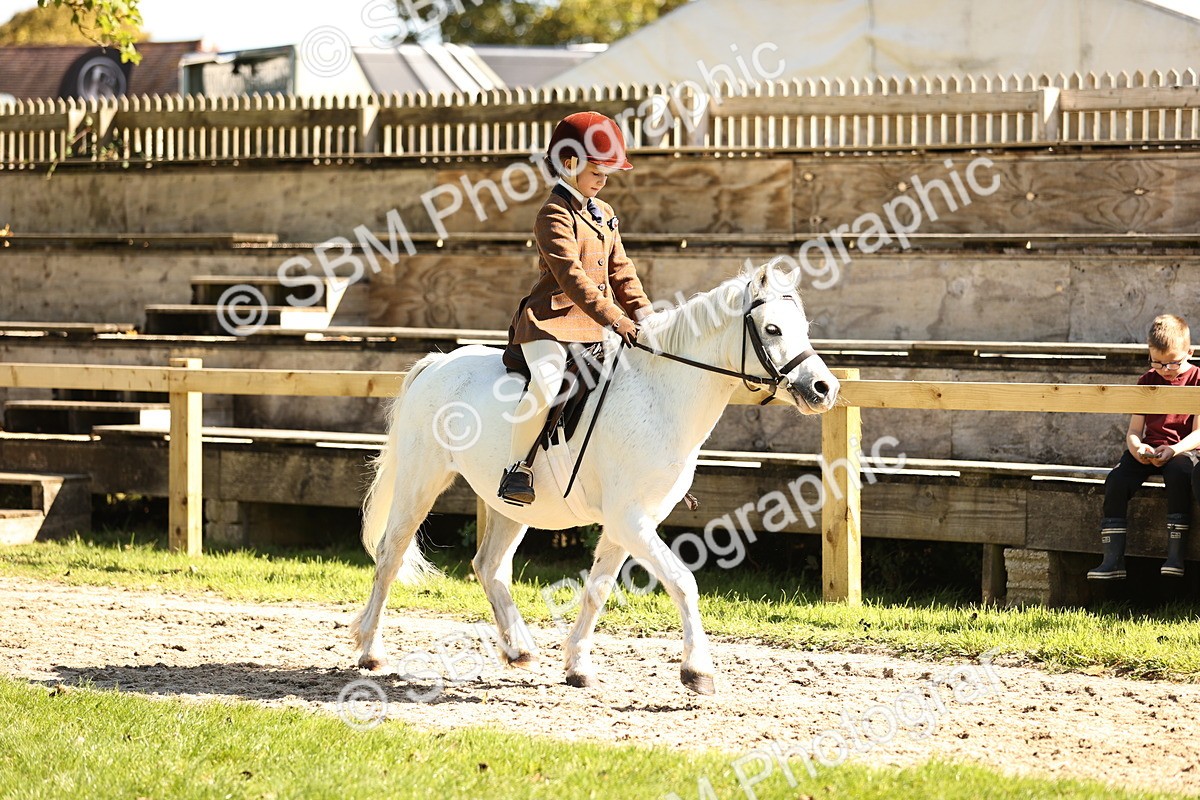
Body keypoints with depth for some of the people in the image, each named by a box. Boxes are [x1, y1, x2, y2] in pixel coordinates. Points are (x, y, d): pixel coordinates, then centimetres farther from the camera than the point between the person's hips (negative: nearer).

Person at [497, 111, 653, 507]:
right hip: (552, 321, -8)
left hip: (597, 326, 8)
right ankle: (517, 467, -17)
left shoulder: (605, 214, 17)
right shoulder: (555, 215, -10)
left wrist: (643, 314, 6)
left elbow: (620, 271, 20)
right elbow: (572, 276, -20)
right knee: (546, 383, -32)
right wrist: (614, 319, -27)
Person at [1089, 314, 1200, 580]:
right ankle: (1113, 559, -27)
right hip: (1149, 450, 4)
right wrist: (1136, 447, -15)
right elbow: (1134, 430, 9)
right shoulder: (1147, 381, 12)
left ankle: (1175, 554, -35)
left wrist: (1174, 450, -26)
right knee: (1116, 480, -24)